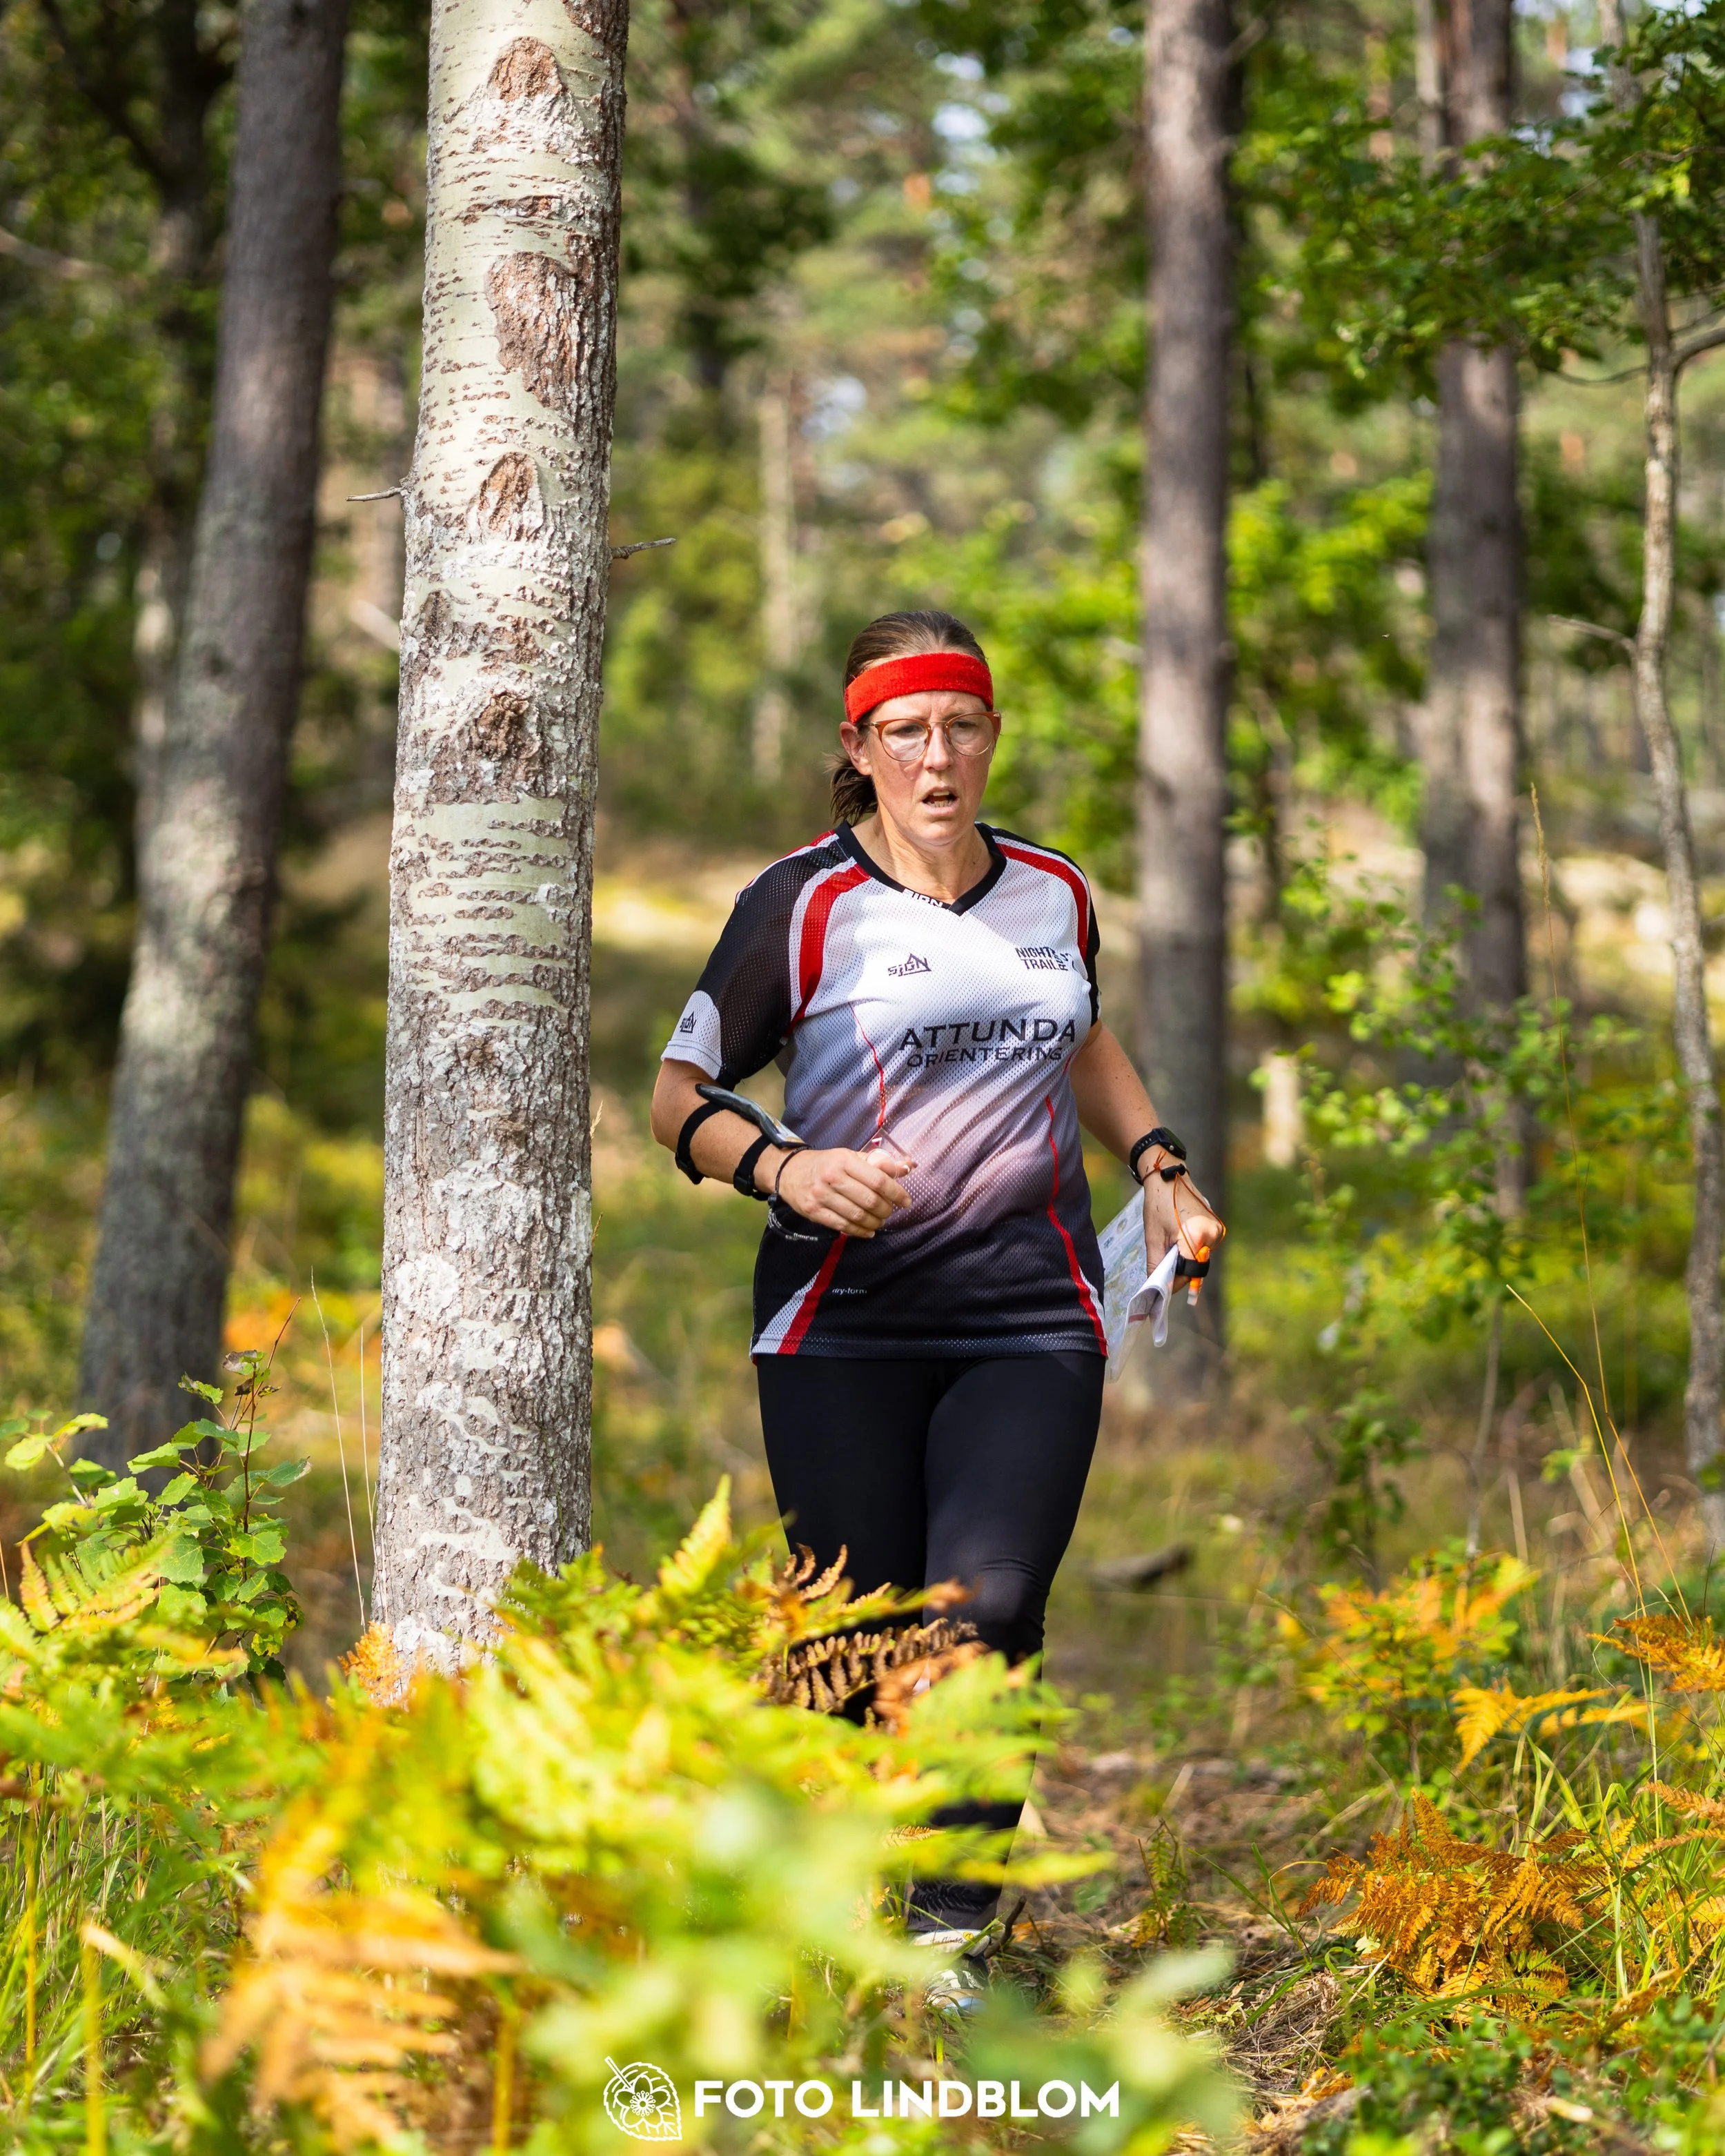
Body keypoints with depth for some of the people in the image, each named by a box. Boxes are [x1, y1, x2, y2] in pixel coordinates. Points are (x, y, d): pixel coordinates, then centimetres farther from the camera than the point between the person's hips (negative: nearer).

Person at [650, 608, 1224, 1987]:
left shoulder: (1055, 892, 13)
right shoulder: (805, 904, -1)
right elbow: (680, 1097, 2)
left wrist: (1161, 1169, 20)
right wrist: (782, 1169, -17)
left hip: (1032, 1316, 3)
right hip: (847, 1321, -2)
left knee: (988, 1612, -14)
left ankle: (955, 1925, -8)